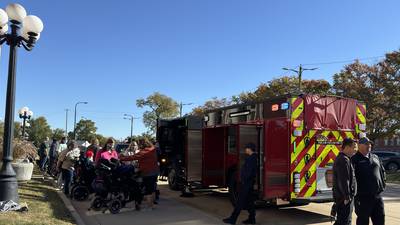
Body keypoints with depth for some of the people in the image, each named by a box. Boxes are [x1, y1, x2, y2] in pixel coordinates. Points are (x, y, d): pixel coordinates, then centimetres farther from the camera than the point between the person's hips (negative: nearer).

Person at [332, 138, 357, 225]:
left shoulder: (341, 158, 17)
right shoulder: (344, 160, -18)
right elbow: (344, 181, -24)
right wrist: (347, 197, -21)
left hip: (340, 197, 11)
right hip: (344, 198, -11)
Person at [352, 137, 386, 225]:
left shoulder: (375, 157, 13)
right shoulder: (354, 159, -8)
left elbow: (382, 171, 23)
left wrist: (383, 184, 12)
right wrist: (355, 190, -14)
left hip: (377, 195, 6)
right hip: (363, 197, -6)